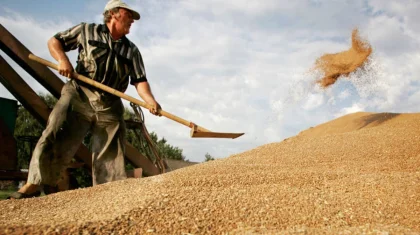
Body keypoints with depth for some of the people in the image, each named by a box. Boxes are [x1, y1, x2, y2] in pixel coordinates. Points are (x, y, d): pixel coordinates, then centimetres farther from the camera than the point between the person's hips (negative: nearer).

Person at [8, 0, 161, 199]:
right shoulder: (87, 31, 9)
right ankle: (34, 184, -5)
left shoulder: (132, 51, 14)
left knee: (111, 155, 1)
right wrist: (62, 59, -8)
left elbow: (140, 81, 3)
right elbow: (54, 41, 14)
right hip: (79, 95, -3)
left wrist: (150, 101, -17)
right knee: (55, 136, -13)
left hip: (110, 106, 3)